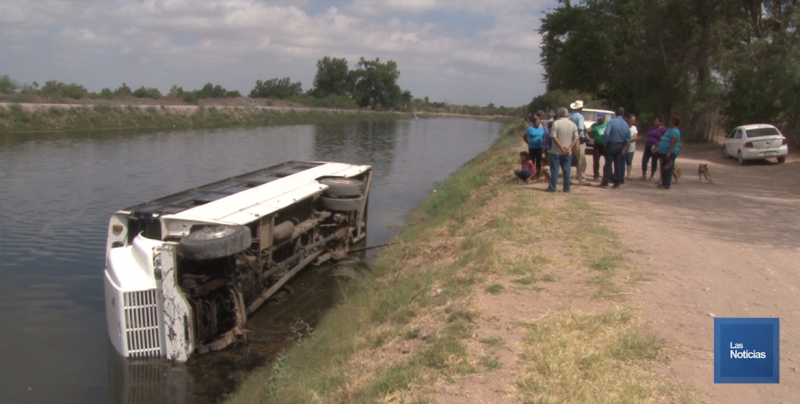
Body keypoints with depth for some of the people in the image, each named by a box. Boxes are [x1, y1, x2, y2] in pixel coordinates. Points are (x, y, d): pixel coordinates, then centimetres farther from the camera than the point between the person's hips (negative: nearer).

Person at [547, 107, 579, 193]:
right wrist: (570, 147, -5)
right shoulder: (573, 124, 6)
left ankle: (552, 188, 2)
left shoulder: (556, 123, -8)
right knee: (567, 170, 8)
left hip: (556, 151, -4)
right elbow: (576, 138, 2)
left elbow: (553, 136, -15)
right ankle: (566, 188, 11)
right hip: (568, 153, 4)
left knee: (555, 170, 0)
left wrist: (561, 146, -14)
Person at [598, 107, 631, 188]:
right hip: (620, 146, 4)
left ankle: (605, 182, 0)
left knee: (608, 163, 0)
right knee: (618, 164, 10)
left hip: (611, 145, -4)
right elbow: (628, 137, 5)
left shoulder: (611, 122, -13)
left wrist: (606, 142, -8)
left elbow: (607, 133, -22)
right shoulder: (626, 124, 2)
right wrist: (625, 147, 14)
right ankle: (617, 183, 13)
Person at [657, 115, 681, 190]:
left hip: (670, 153, -11)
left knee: (668, 169, -8)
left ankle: (666, 185, -6)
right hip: (664, 152, 11)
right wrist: (659, 143, 25)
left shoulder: (674, 131, -15)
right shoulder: (670, 130, 18)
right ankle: (663, 183, 21)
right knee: (664, 169, 14)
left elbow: (673, 143, -21)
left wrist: (669, 153, -25)